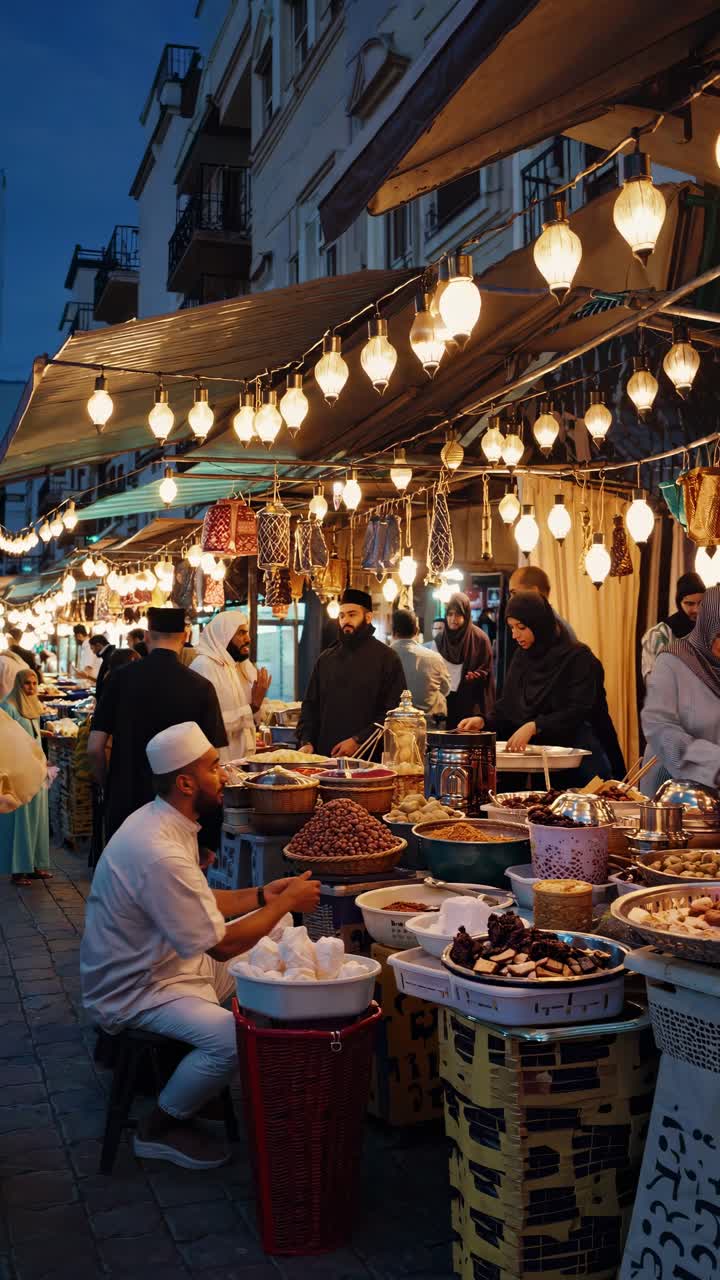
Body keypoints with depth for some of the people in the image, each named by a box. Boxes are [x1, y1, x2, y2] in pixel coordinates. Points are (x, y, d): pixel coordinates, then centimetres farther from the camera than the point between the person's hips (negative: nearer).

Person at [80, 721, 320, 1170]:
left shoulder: (161, 821, 0)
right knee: (237, 1039, -28)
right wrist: (286, 902, -14)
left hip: (170, 962, 10)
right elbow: (221, 944, -25)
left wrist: (262, 895, 0)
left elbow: (200, 900, 13)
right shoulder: (160, 855, -31)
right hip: (133, 994, -10)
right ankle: (163, 1129, -2)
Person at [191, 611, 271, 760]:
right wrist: (252, 707, -17)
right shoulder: (203, 667, -16)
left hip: (241, 759, 8)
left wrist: (256, 704, -5)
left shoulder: (236, 666, 11)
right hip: (217, 762, -8)